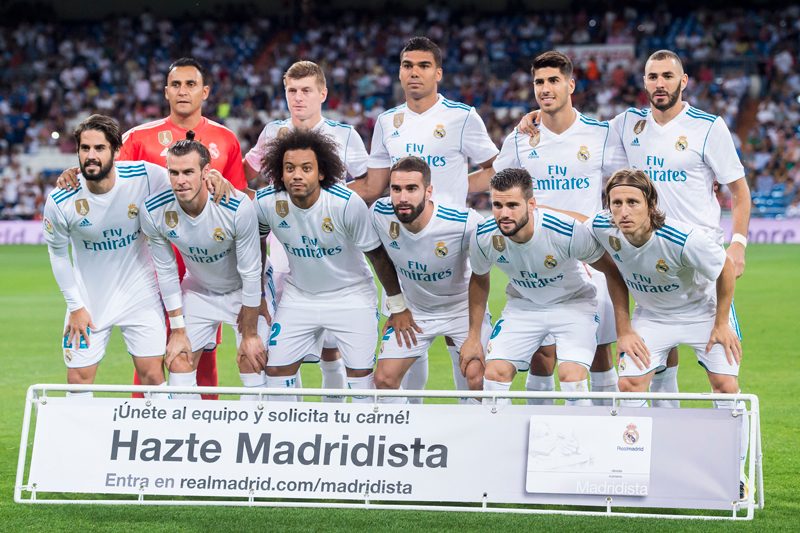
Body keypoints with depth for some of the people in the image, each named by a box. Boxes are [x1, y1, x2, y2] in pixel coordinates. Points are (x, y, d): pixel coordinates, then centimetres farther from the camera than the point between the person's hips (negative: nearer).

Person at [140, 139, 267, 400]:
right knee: (179, 366, -2)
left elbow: (251, 273, -23)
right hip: (198, 289, 3)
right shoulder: (154, 211, -23)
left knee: (253, 372, -9)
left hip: (243, 291, -3)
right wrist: (178, 331, -5)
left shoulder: (238, 207, -33)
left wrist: (250, 334, -16)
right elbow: (166, 272, -8)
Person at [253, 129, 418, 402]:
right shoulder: (265, 202, -16)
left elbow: (378, 255, -13)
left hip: (351, 296, -3)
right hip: (298, 296, 3)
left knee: (361, 375, -9)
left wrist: (398, 307, -6)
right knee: (276, 370, -1)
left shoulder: (348, 203, -26)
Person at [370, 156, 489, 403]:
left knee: (477, 378, -17)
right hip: (414, 310, 3)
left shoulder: (464, 222, -31)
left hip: (462, 308, -3)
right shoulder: (380, 214, -20)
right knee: (384, 379, -3)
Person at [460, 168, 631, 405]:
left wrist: (624, 331, -17)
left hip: (572, 303, -3)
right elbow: (479, 279, 3)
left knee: (572, 376, -23)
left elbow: (612, 271, -16)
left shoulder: (567, 232, -31)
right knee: (495, 373, -12)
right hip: (522, 304, 3)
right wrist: (474, 337, 6)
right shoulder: (484, 236, -20)